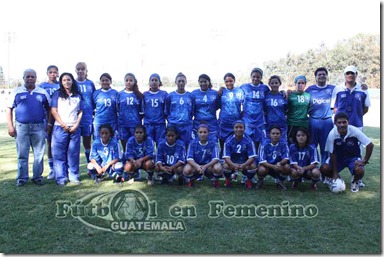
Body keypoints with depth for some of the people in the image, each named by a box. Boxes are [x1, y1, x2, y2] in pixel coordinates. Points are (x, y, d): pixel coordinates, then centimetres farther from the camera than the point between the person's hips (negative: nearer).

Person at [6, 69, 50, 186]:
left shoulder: (43, 92, 8)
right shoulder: (17, 92, 5)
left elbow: (49, 109, 11)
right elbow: (9, 109, 6)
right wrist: (10, 126, -2)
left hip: (39, 127, 1)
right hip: (21, 127, 0)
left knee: (39, 154, 4)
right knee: (22, 155, 5)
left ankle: (37, 177, 15)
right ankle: (22, 178, 16)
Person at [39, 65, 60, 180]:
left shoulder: (61, 86, 5)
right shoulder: (42, 86, 4)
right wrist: (48, 121, -2)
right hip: (48, 118, 0)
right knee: (50, 143, 6)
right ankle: (52, 169, 15)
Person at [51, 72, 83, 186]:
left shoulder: (78, 95, 12)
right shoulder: (57, 94, 6)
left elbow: (80, 112, 10)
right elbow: (53, 111, -1)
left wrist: (76, 125, -3)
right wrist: (63, 125, -8)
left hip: (74, 128, 2)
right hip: (60, 127, -2)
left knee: (74, 153, 4)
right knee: (59, 154, -1)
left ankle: (74, 176, 12)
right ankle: (61, 178, 5)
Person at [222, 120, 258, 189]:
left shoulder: (249, 141, -14)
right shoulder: (228, 141, -13)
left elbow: (252, 157, -18)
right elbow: (226, 157, -17)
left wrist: (243, 165, -38)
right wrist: (234, 165, -39)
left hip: (245, 163, 0)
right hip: (232, 163, 0)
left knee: (253, 166, -31)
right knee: (225, 166, -31)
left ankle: (249, 180, 3)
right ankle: (228, 179, 5)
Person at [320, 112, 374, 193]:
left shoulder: (354, 131, -25)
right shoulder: (332, 134, -23)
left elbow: (370, 145, -19)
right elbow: (332, 154, -16)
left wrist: (365, 161, -19)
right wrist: (335, 173, -14)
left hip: (353, 157, -1)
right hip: (338, 158, 1)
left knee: (359, 171, -31)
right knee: (324, 169, -22)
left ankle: (355, 181, 8)